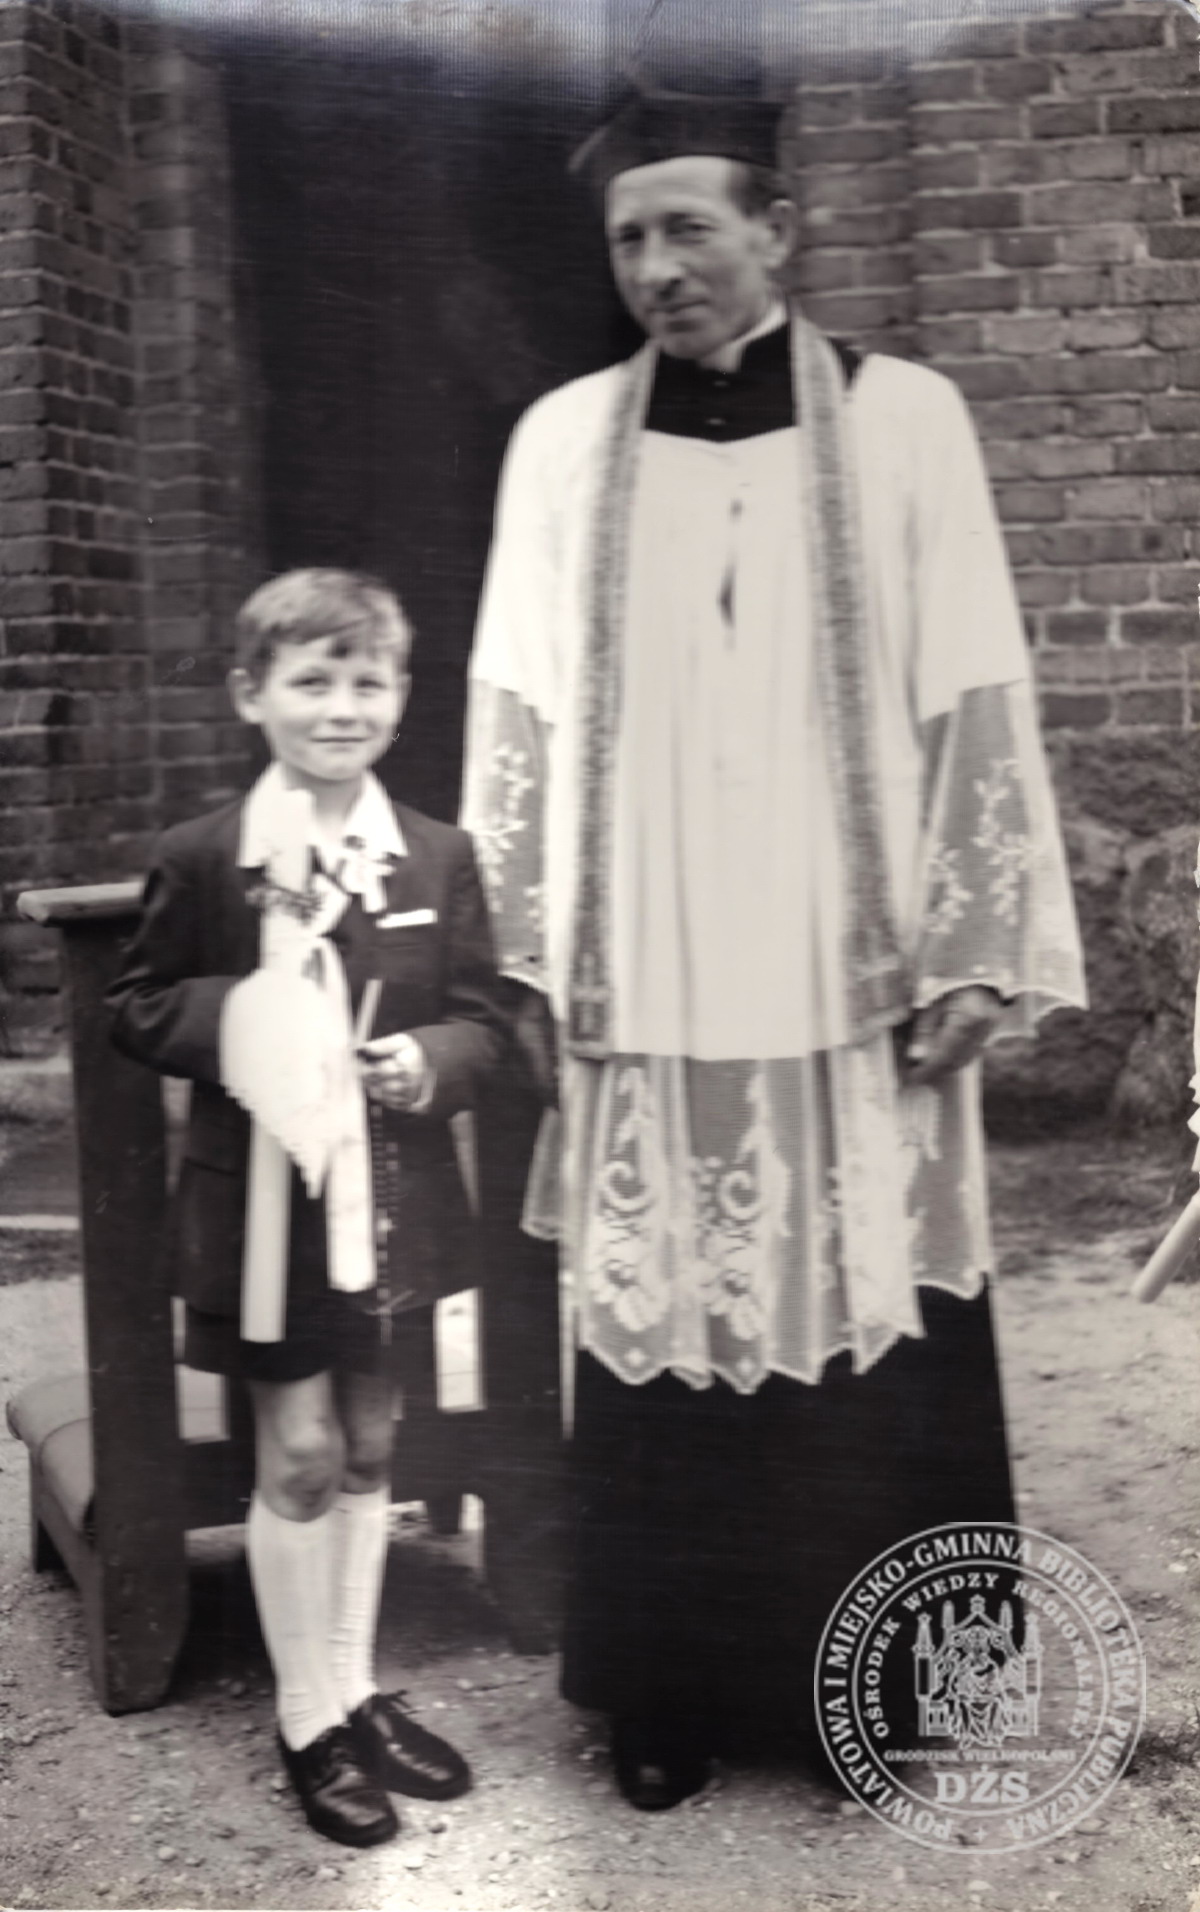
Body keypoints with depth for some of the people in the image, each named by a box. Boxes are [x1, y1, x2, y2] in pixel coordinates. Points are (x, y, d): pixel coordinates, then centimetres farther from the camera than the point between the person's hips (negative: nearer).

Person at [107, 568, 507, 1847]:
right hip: (263, 1200, -3)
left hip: (393, 1198, 3)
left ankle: (353, 1689, 32)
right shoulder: (199, 859, -8)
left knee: (367, 1449, 15)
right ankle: (309, 1722, 20)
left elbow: (481, 1016, 5)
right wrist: (233, 1021, -19)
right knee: (299, 1455, 3)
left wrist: (433, 1062, -16)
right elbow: (138, 1010, -1)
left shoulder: (440, 856, -1)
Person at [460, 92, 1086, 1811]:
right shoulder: (565, 441, 5)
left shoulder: (902, 418, 0)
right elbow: (520, 713, 6)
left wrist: (980, 956, -5)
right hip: (645, 992, 2)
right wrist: (527, 961, 3)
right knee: (655, 1344, 6)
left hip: (854, 980, -1)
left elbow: (973, 701, -2)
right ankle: (672, 1690, 22)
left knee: (869, 1335, 5)